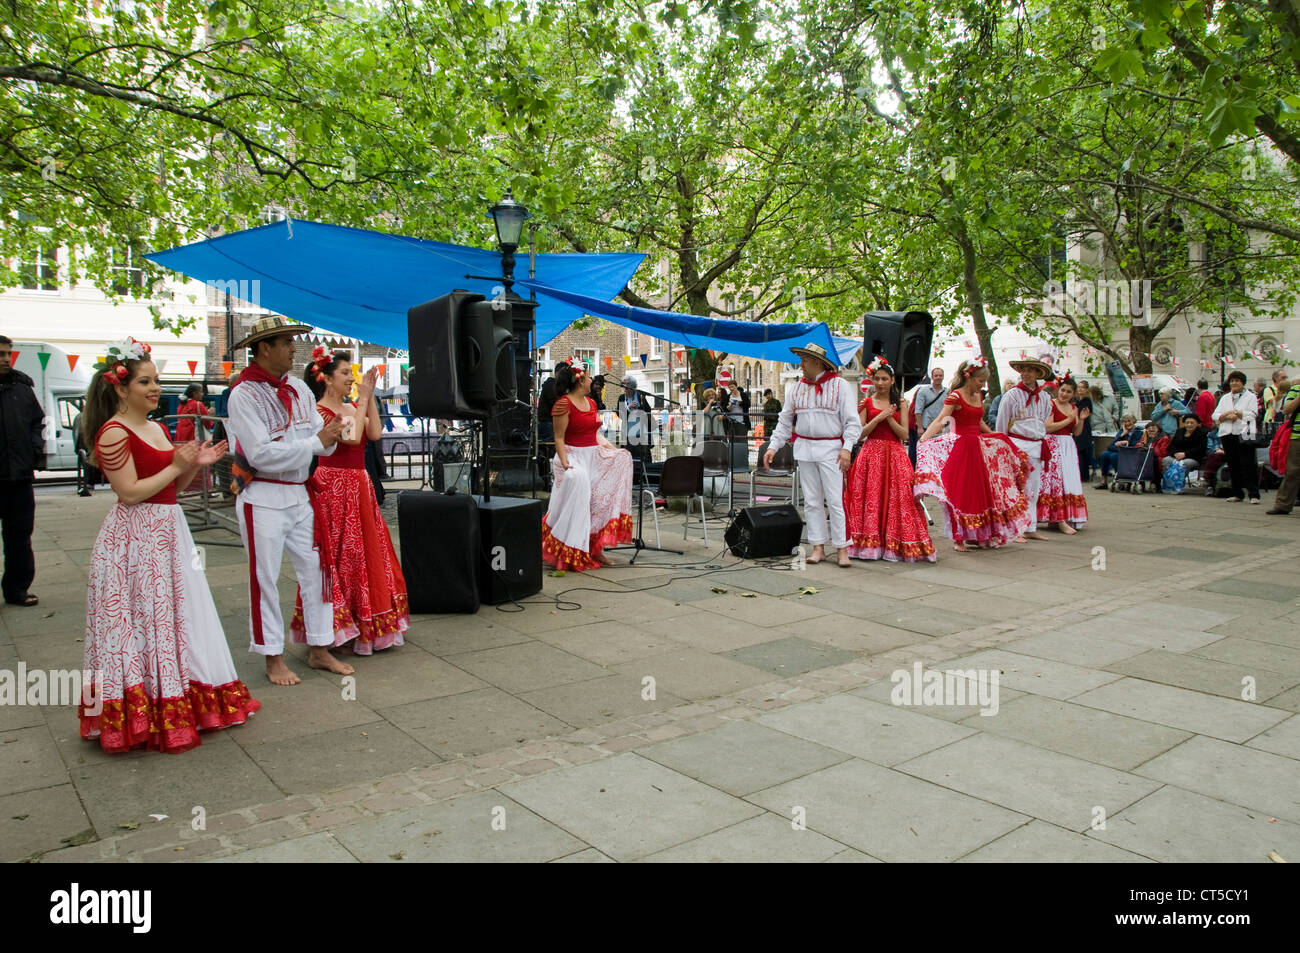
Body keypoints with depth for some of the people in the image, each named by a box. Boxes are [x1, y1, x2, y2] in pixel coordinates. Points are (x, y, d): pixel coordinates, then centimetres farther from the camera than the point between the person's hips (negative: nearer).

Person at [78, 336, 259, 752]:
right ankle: (143, 718, 11)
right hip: (135, 539, -9)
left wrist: (195, 464, 2)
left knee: (176, 619, 14)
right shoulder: (113, 433, -13)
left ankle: (179, 708, 25)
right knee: (141, 624, -1)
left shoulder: (158, 428, 14)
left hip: (168, 534, 9)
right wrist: (176, 466, -16)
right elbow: (130, 493, -19)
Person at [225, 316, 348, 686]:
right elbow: (262, 454, -21)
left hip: (298, 494, 6)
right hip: (262, 499, -6)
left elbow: (322, 441, 8)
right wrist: (316, 441, -19)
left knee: (315, 569, 9)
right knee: (265, 578, 4)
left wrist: (329, 436, -15)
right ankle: (273, 657, 16)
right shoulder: (243, 395, -13)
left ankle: (319, 649, 22)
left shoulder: (298, 387, 6)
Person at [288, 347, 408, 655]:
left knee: (367, 553, 11)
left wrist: (369, 397, -2)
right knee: (339, 556, -3)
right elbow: (352, 437, -21)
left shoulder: (352, 409, 14)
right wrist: (363, 398, -14)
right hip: (332, 489, -8)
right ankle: (339, 630, 7)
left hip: (359, 488, 8)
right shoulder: (318, 411, -9)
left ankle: (365, 626, 22)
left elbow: (375, 434, -1)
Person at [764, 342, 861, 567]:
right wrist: (773, 447, 6)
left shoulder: (840, 385, -1)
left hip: (830, 449, -4)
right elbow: (784, 421, 16)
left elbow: (852, 421, -4)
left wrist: (847, 447, -17)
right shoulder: (796, 388, 12)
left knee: (835, 500, -7)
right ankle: (818, 547, 11)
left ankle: (842, 548, 0)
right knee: (812, 500, 5)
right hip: (805, 448, 4)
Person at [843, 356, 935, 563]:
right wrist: (879, 417, -12)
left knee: (895, 499, -4)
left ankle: (893, 545, 3)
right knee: (870, 498, -5)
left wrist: (889, 418, -12)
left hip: (895, 456, 0)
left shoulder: (901, 403, 9)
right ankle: (869, 544, 0)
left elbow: (904, 434, 1)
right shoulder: (866, 403, 7)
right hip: (871, 455, 0)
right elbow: (860, 433, -2)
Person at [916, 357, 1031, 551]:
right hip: (961, 447, -8)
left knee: (981, 491, 11)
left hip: (979, 447, 8)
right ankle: (958, 538, 6)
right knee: (960, 493, -3)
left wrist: (994, 436, 31)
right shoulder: (955, 396, -12)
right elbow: (939, 420, -23)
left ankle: (983, 535, 21)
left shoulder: (977, 396, 11)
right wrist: (922, 439, -35)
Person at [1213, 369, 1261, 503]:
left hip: (1244, 434, -5)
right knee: (1233, 466, 7)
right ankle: (1237, 493, 14)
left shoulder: (1251, 397, 7)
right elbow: (1215, 416, 9)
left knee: (1248, 465, -9)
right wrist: (1228, 416, -9)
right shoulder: (1225, 398, 19)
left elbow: (1252, 414, -7)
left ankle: (1254, 494, -8)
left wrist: (1233, 412, -6)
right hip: (1227, 435, 5)